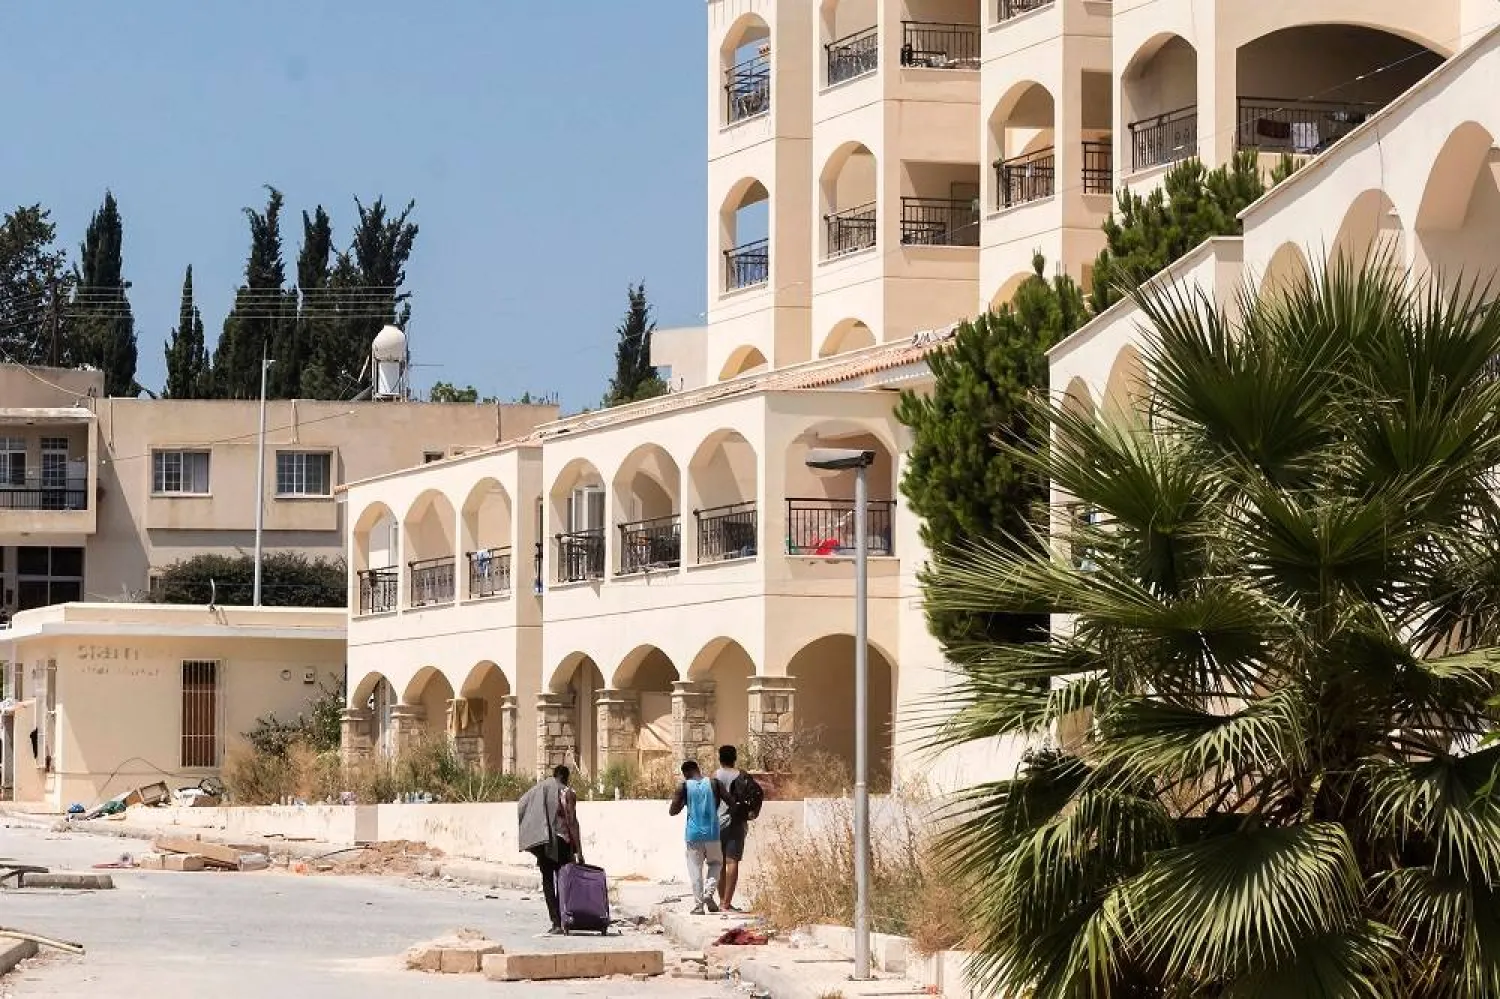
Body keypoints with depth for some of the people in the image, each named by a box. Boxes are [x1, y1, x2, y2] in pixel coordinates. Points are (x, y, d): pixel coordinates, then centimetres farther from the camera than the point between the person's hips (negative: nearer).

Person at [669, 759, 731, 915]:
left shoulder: (684, 787, -2)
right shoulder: (713, 784, 0)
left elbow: (672, 811, -1)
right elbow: (731, 803, -1)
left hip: (693, 834, -1)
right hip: (712, 833, 1)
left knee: (695, 870, 5)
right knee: (716, 863, 21)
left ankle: (698, 906, -1)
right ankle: (708, 893, 1)